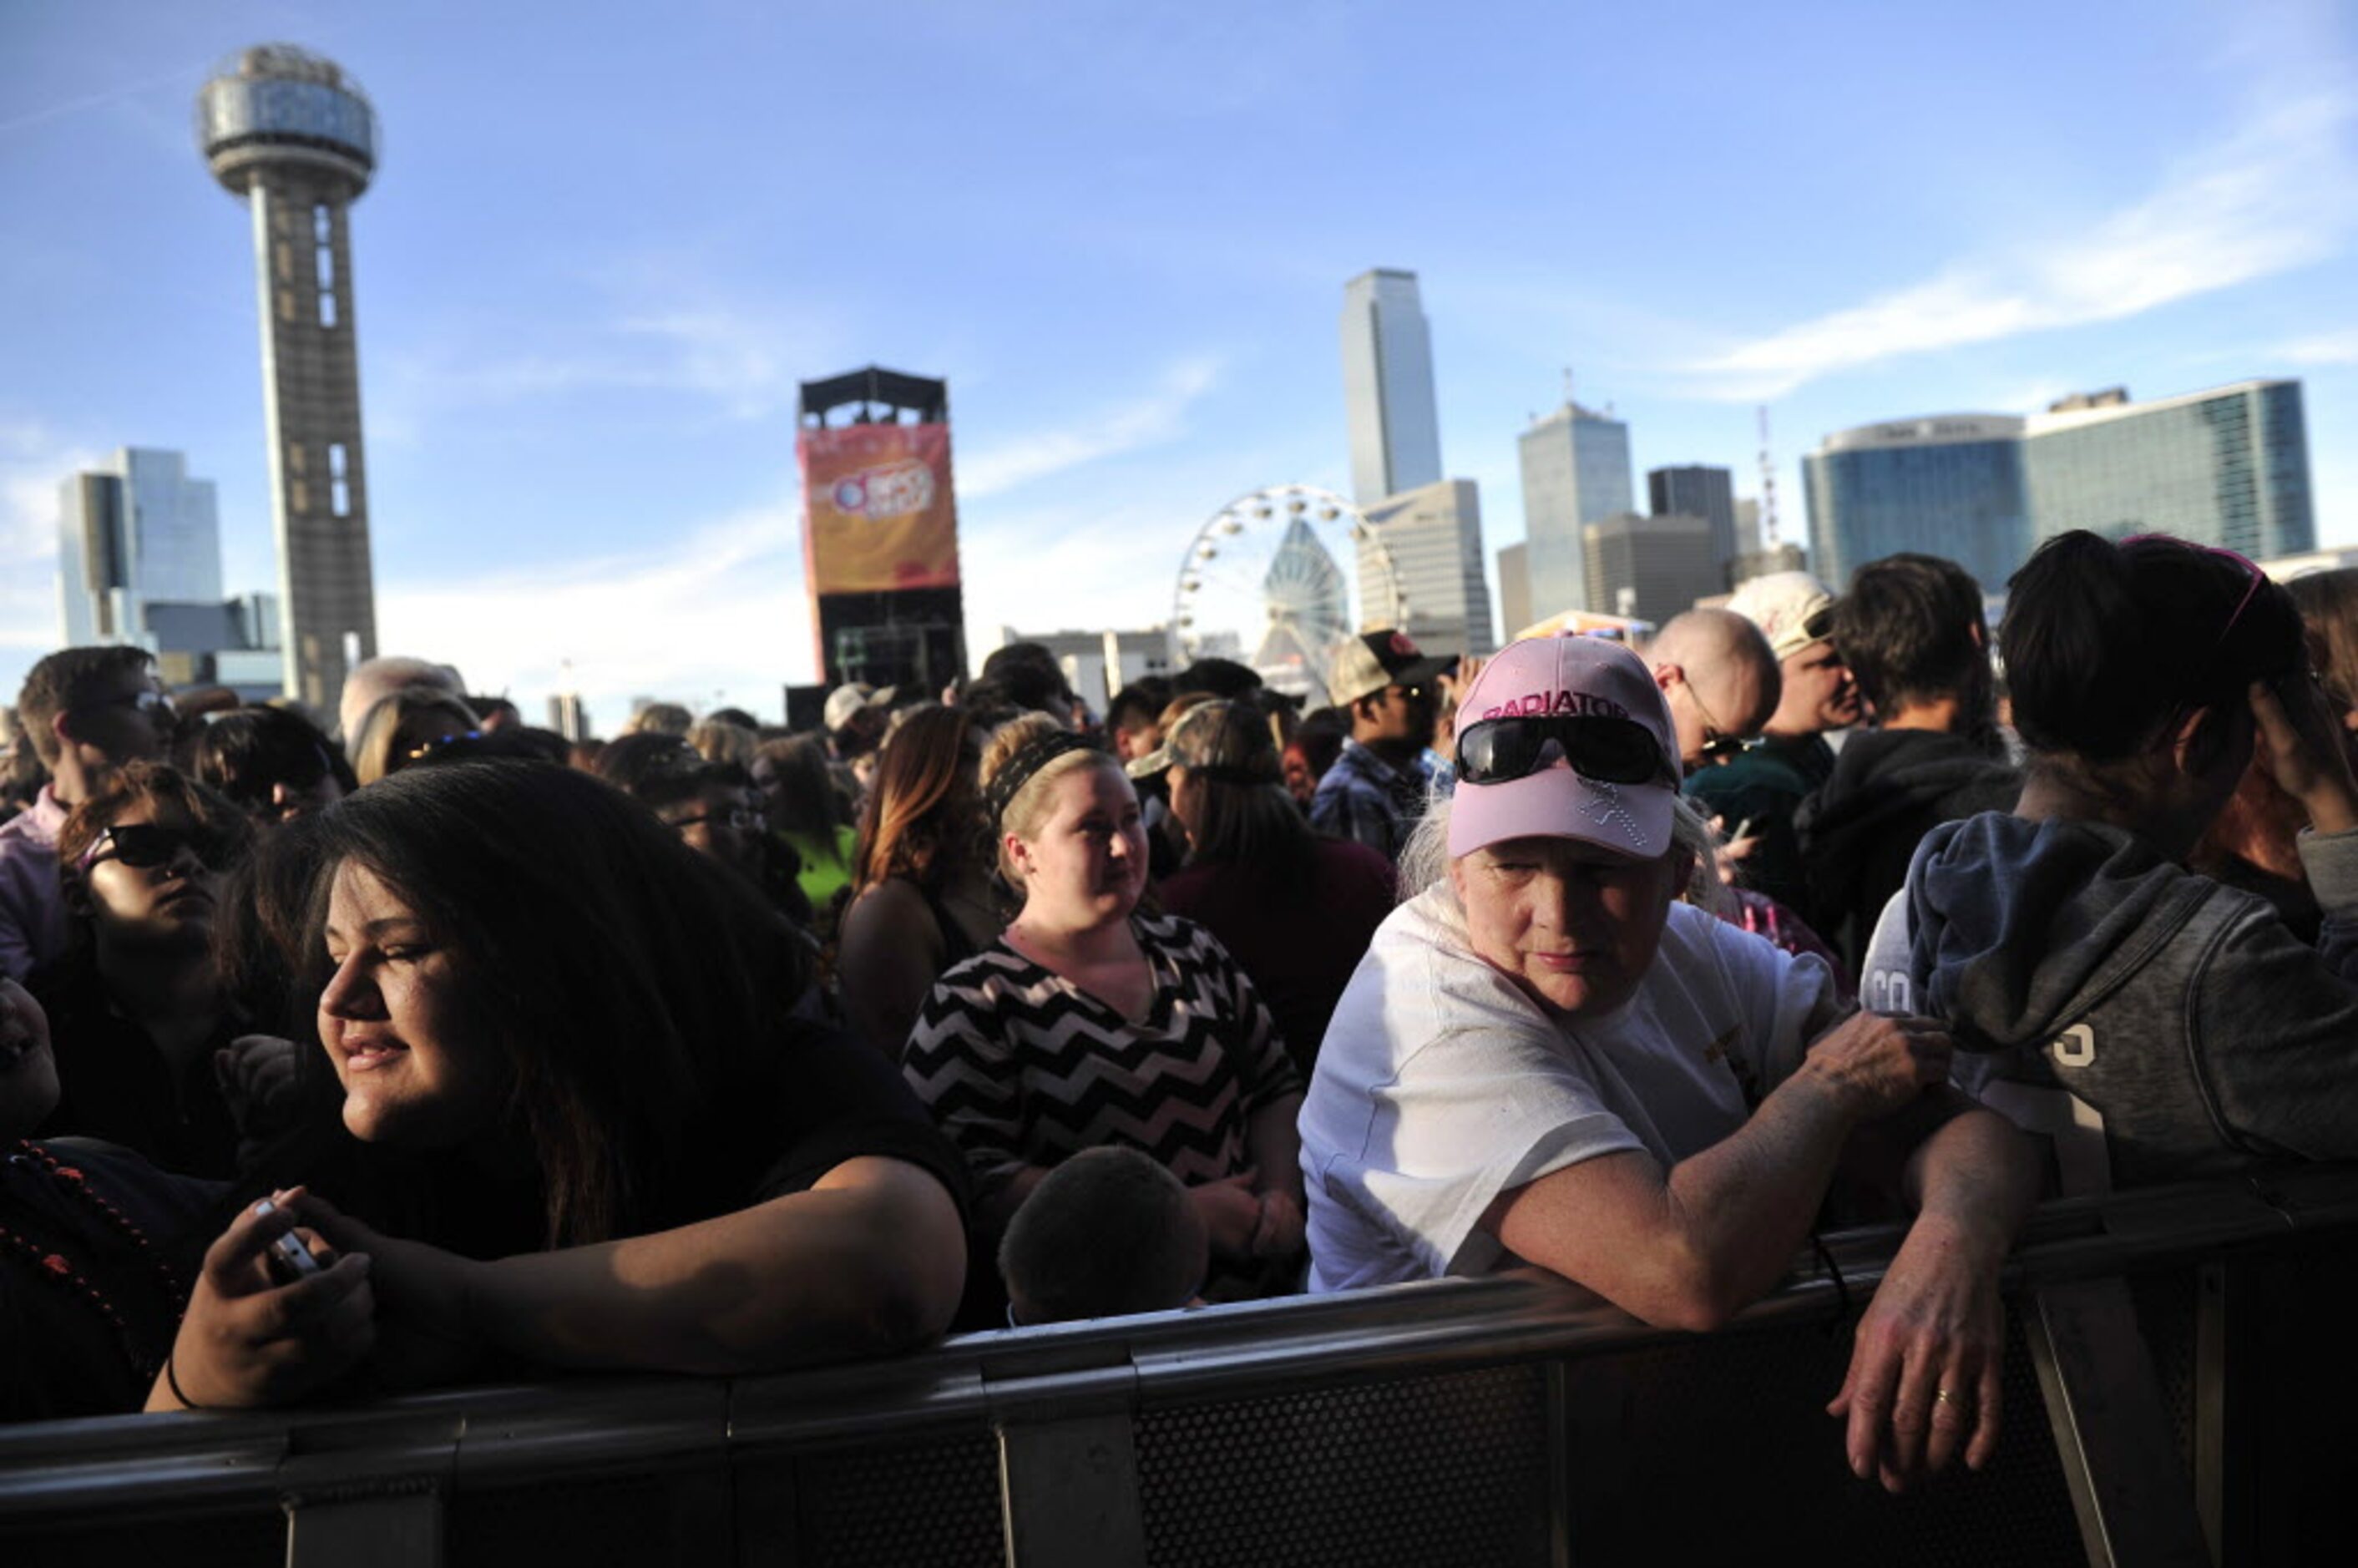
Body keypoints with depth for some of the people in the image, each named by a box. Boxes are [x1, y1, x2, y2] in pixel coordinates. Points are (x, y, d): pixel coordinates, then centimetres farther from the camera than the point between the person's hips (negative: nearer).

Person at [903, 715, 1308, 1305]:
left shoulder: (1190, 949, 16)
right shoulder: (973, 1007, -2)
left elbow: (1276, 1086, 22)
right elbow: (980, 1188, -11)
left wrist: (1280, 1193, 2)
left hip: (1259, 1286, 5)